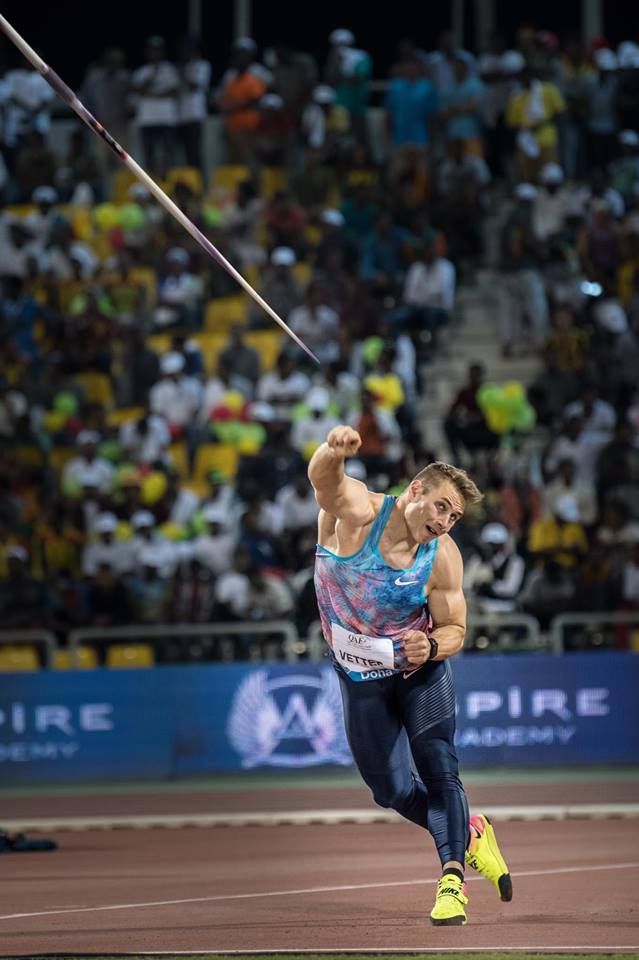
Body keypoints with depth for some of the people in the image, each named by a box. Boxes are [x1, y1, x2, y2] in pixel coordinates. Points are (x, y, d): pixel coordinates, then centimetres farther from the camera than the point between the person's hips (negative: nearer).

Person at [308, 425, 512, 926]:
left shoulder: (444, 557, -16)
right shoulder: (356, 510, -22)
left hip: (421, 672, -1)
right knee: (393, 791, 7)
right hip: (361, 679, 1)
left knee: (439, 771, -17)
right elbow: (323, 476, -44)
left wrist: (430, 647, -32)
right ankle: (470, 835, 31)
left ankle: (452, 879, -12)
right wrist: (334, 450, -69)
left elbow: (454, 630, -7)